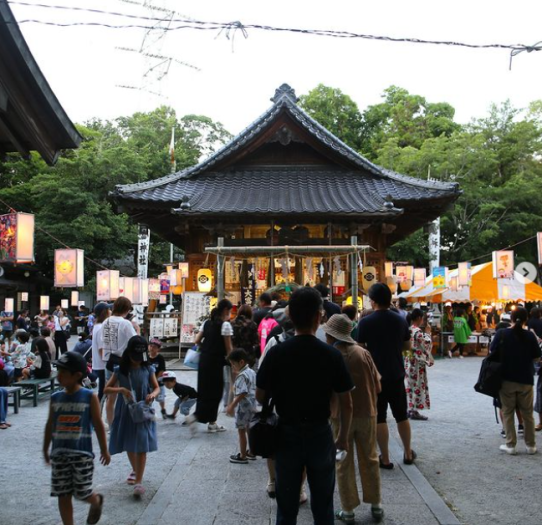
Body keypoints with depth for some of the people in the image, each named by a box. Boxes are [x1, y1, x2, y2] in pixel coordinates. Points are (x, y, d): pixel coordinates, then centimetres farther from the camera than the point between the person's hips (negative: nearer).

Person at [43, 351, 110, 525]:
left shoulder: (89, 397, -8)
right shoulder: (55, 398, 2)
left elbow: (98, 425, -3)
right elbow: (50, 425, 12)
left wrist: (104, 450, 1)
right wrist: (45, 450, 17)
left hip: (82, 453, -3)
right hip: (59, 454, 4)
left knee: (82, 493, 3)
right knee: (63, 496, 6)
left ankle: (97, 502, 36)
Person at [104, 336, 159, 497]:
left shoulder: (148, 369, -3)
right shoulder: (120, 370, -5)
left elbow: (157, 387, 4)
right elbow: (106, 389, -4)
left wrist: (153, 394, -19)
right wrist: (121, 389, -22)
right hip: (125, 412, 2)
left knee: (141, 446, -7)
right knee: (129, 446, 16)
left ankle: (138, 481, -5)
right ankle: (135, 470, 41)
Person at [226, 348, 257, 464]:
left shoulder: (242, 376, -21)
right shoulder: (252, 372, 6)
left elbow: (242, 394, -28)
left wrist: (232, 406, -25)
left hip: (243, 406, -9)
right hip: (251, 405, 9)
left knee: (241, 431, 2)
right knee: (249, 429, 19)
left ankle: (242, 456, 10)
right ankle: (251, 452, 28)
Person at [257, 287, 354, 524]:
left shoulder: (276, 353, -12)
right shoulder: (332, 354, -11)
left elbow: (260, 396, -5)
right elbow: (346, 404, -6)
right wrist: (343, 437, 8)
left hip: (287, 434, 0)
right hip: (320, 434, 0)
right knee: (323, 505, 16)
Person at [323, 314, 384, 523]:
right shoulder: (363, 353, -5)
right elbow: (377, 385, -1)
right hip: (367, 413, 2)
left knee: (344, 464, 10)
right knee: (369, 460, 16)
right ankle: (376, 505, 25)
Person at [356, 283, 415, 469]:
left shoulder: (365, 322, -13)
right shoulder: (401, 320, -1)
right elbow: (407, 346, 8)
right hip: (396, 374, 4)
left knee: (379, 417, 4)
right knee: (401, 415, 17)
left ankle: (385, 459, 8)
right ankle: (408, 454, 27)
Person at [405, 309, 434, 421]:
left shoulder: (408, 329, 6)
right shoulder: (418, 331, -18)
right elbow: (427, 345, -16)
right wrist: (428, 333, -5)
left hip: (408, 361, 8)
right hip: (417, 362, -8)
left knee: (410, 386, 13)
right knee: (418, 386, 0)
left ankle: (410, 409, 18)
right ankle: (414, 411, 3)